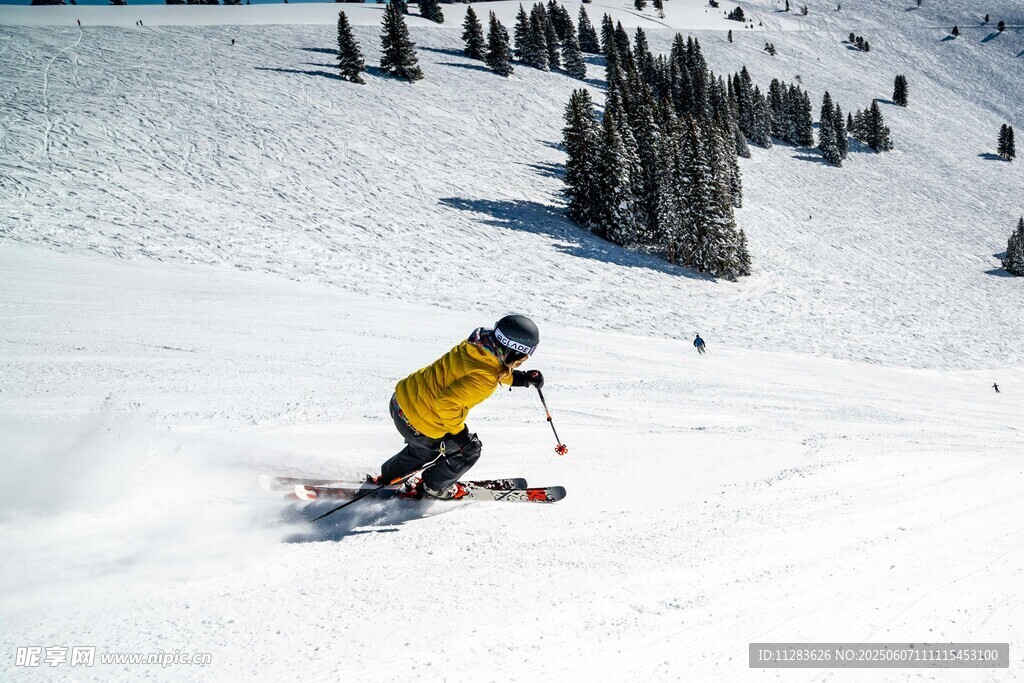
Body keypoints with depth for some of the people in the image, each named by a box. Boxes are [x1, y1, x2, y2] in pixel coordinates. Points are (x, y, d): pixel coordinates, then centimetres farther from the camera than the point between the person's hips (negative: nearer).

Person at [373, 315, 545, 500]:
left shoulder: (476, 345, -6)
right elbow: (446, 403, -34)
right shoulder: (483, 379, -31)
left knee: (424, 447, 38)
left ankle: (386, 479, 55)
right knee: (469, 451, 18)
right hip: (418, 425, -8)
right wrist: (461, 434, -20)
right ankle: (432, 488, 37)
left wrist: (522, 378, 4)